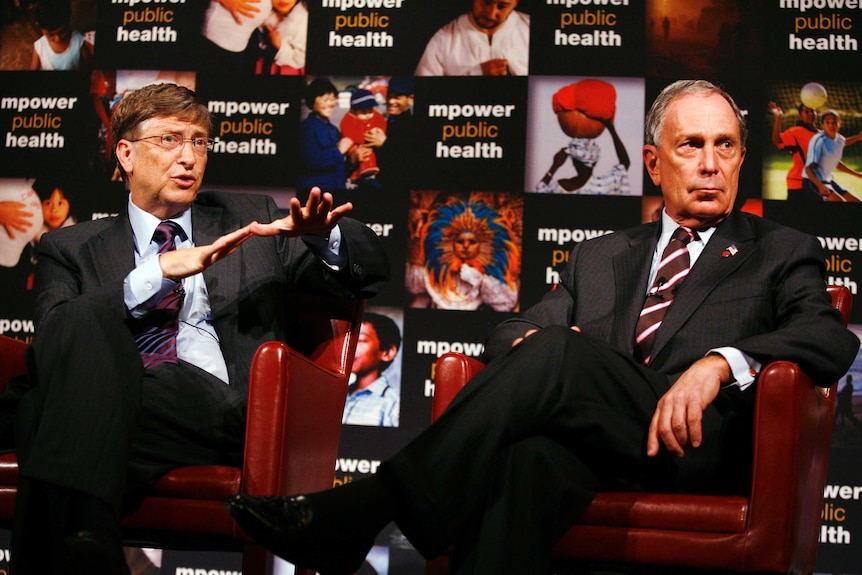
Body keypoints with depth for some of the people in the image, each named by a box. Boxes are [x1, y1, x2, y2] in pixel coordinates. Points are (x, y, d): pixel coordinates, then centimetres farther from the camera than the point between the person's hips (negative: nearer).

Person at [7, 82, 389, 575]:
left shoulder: (250, 220, 28)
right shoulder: (72, 248, 25)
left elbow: (372, 271, 21)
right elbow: (53, 333, 3)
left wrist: (322, 235, -4)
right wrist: (158, 272, -9)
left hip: (223, 410, -1)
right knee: (86, 316, -33)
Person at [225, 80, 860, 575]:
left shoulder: (782, 253, 20)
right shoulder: (599, 256, 31)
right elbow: (507, 334, 22)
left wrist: (721, 361, -20)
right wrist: (531, 341, -5)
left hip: (699, 447, -2)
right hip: (595, 451, 3)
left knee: (557, 354, -31)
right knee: (529, 459, -37)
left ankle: (354, 515, -36)